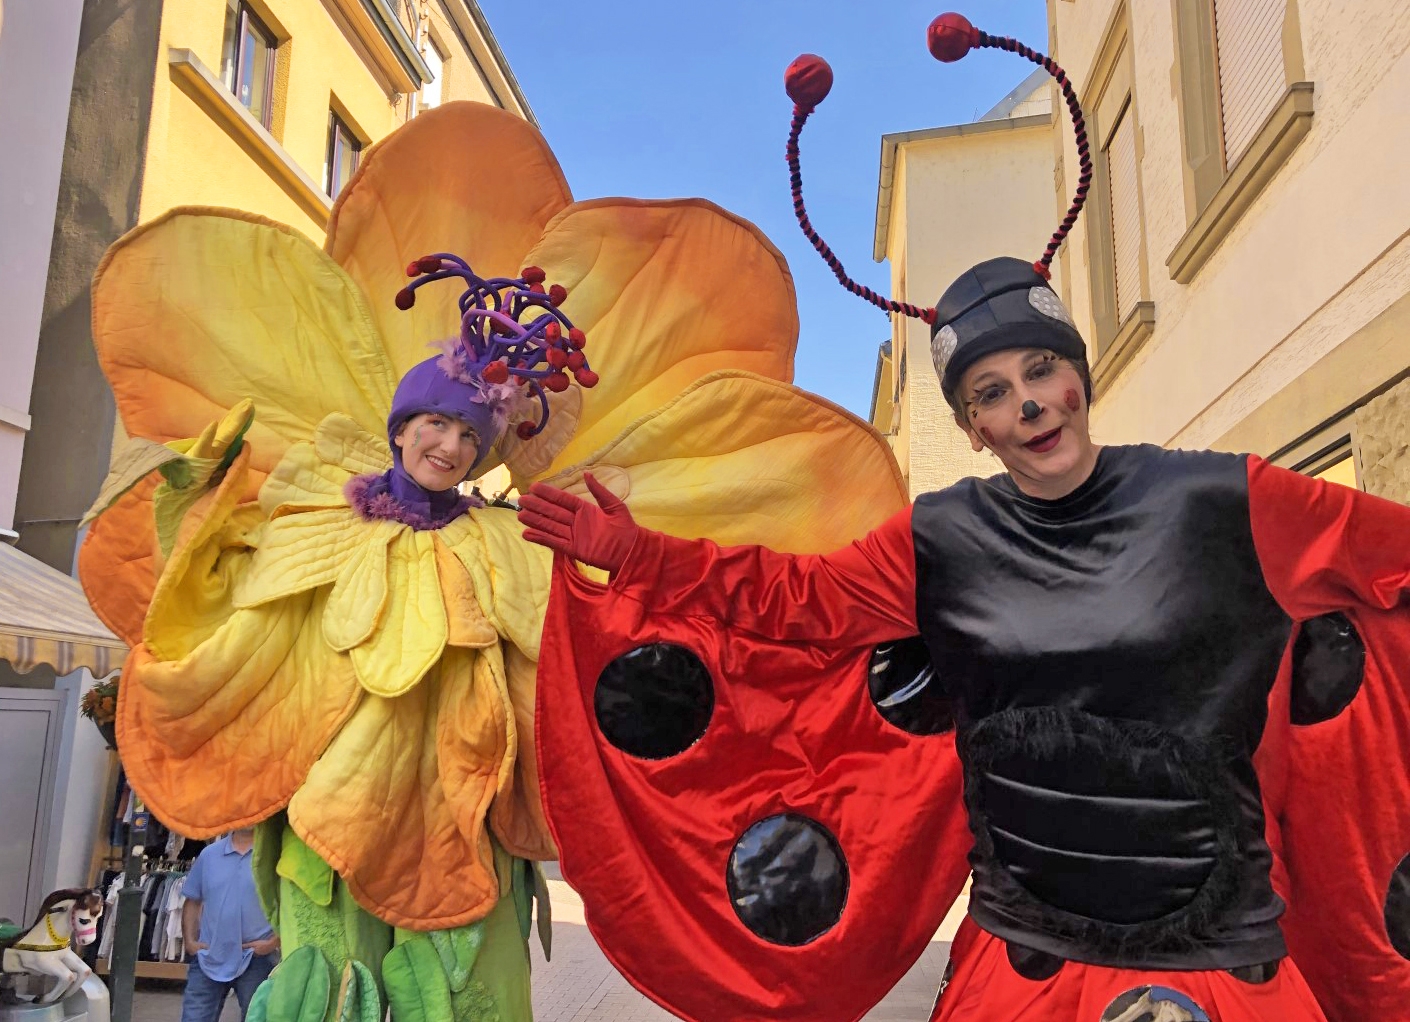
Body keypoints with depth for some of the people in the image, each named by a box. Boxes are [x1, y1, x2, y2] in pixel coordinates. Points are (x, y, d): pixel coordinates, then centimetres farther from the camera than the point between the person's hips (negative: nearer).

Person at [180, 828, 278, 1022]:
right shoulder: (209, 854, 6)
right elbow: (193, 901, 14)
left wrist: (274, 942, -14)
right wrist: (189, 940, 4)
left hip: (256, 960, -3)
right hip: (208, 958, 3)